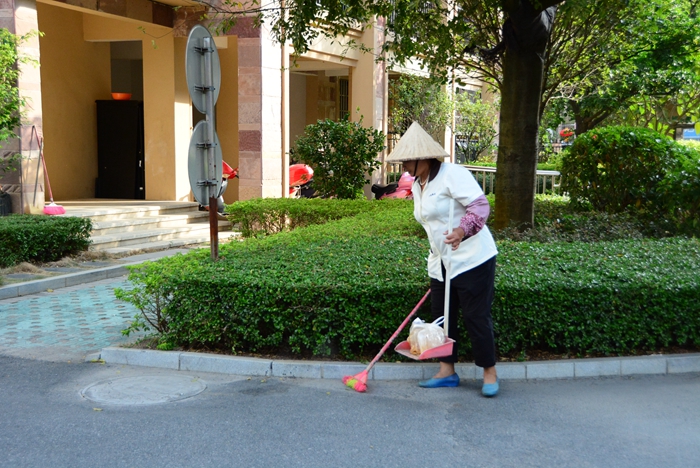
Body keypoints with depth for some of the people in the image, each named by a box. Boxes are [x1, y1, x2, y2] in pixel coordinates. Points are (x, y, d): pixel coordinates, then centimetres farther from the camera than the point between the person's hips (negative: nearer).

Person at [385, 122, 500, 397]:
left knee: (476, 317, -3)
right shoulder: (417, 185, 13)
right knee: (441, 317, 11)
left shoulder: (452, 175, -15)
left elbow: (480, 205, -23)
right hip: (441, 264, 9)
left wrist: (462, 231, -39)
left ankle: (490, 374, 11)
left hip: (472, 259, -9)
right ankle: (447, 372, 22)